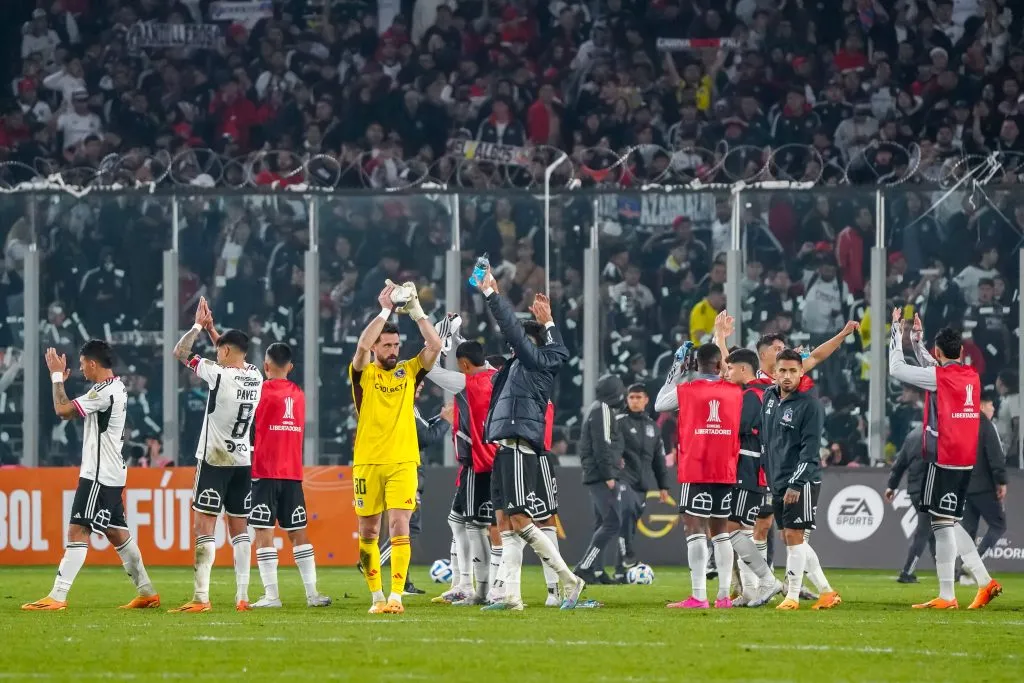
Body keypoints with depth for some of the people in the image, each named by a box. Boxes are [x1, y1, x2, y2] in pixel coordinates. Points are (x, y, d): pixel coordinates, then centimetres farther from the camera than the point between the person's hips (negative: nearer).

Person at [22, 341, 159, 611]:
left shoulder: (104, 392, -18)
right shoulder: (117, 387, 14)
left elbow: (63, 410, -18)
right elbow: (74, 411, 23)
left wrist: (57, 376, -7)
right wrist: (59, 378, 14)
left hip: (99, 475, -10)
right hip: (110, 474, 10)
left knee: (78, 531, -12)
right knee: (116, 532, 16)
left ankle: (57, 598, -17)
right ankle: (147, 593, 20)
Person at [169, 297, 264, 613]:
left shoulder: (218, 374, -15)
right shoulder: (255, 377, 3)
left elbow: (180, 352, -5)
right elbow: (235, 357, 26)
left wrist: (198, 326, 8)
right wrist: (211, 328, 28)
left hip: (214, 460, -6)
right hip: (243, 460, 6)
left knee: (204, 526, -6)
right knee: (239, 528, 9)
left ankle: (201, 597, -12)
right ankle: (242, 596, 4)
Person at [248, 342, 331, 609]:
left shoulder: (262, 390, -6)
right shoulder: (298, 394, 10)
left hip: (264, 473, -5)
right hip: (293, 473, 5)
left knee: (264, 533, -4)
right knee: (298, 534, 9)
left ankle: (271, 594, -10)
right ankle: (312, 593, 6)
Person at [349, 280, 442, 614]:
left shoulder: (408, 372, 9)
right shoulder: (363, 374, 4)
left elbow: (435, 346, -3)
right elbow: (362, 346, -16)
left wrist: (415, 310, -7)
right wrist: (385, 310, -14)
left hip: (403, 462, 0)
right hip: (368, 462, 0)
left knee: (400, 527, -11)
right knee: (368, 533, 5)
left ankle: (396, 595, -15)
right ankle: (377, 596, 15)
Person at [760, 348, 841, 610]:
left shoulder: (809, 405, -12)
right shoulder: (769, 397, 10)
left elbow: (810, 450, -16)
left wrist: (795, 485, -20)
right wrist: (766, 472, 19)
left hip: (802, 481, -8)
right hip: (777, 481, 8)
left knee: (794, 537, -9)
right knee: (790, 539, 9)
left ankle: (792, 596, -4)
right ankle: (827, 592, 16)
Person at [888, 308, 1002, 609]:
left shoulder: (939, 377, -11)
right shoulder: (972, 377, 10)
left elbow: (896, 369, -4)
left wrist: (897, 333, 7)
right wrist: (917, 339, 28)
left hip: (943, 460, -8)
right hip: (966, 461, 8)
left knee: (943, 523, -5)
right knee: (950, 524, 16)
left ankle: (946, 596, -6)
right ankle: (985, 582, 10)